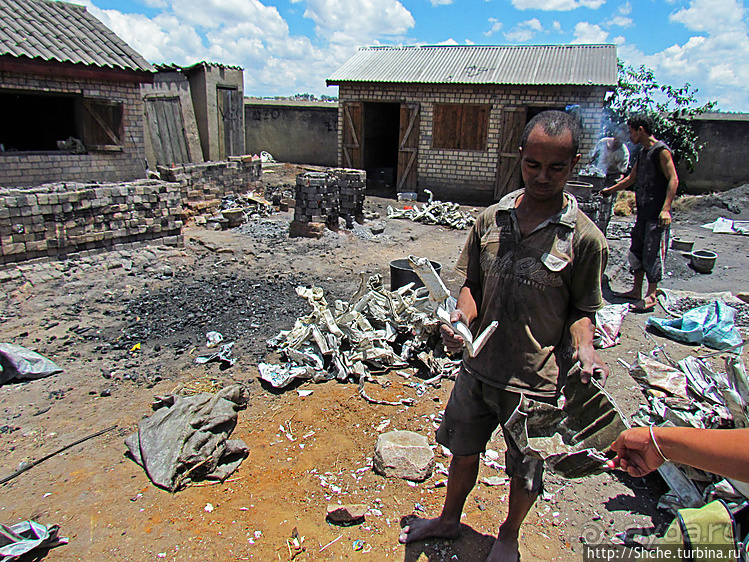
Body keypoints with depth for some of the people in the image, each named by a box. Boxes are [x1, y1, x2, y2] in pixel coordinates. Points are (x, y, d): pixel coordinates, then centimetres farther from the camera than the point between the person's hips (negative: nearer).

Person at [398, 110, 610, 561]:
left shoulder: (585, 238, -11)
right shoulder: (491, 219, -2)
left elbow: (582, 310, -3)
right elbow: (473, 284, 5)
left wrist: (585, 349, -22)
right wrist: (463, 317, -14)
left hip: (536, 380, -3)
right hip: (480, 366, 3)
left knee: (524, 471, 18)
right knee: (463, 451, 22)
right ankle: (450, 520, 51)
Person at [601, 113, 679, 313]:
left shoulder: (661, 150, -11)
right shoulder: (642, 153, 16)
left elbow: (673, 180, -17)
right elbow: (631, 179, 29)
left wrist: (665, 209, -25)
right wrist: (609, 190, 35)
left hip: (657, 214, -9)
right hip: (643, 212, 9)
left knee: (653, 253, -6)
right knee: (637, 250, 12)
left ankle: (651, 296, -1)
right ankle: (636, 290, 21)